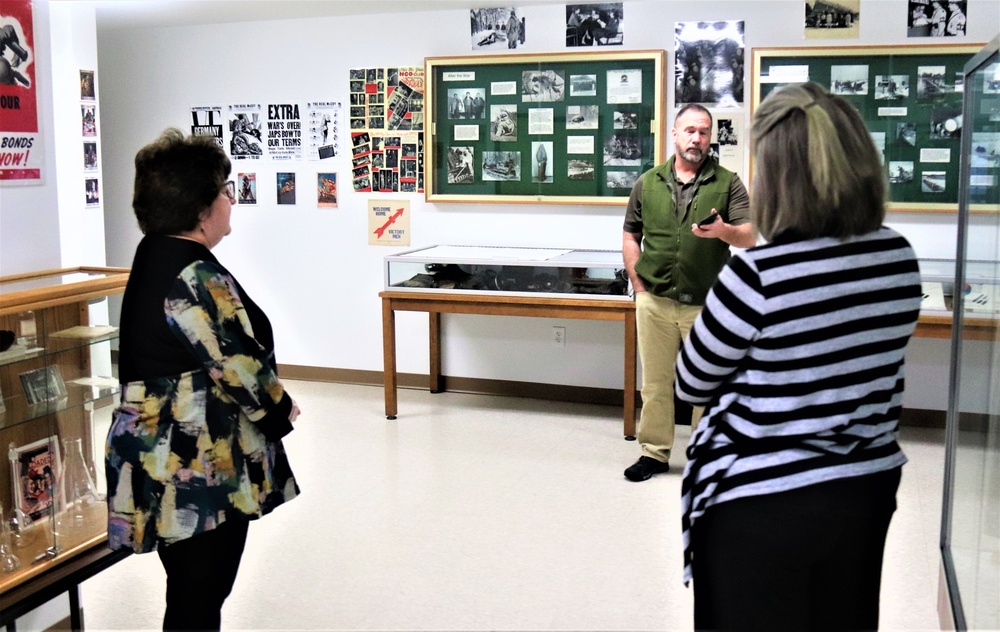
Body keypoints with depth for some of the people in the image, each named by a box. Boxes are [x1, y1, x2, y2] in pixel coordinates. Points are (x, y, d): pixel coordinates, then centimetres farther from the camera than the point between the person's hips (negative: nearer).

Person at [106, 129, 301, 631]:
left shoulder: (154, 257, 8)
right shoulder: (195, 277, -22)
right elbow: (240, 369, -20)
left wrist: (269, 403, 7)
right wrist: (282, 410, -1)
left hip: (166, 456, 10)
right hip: (200, 469, -10)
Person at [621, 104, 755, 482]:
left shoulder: (728, 183, 1)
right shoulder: (647, 183, 7)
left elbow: (749, 239, -4)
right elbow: (631, 238, 12)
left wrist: (724, 231, -26)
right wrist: (640, 287, 3)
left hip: (707, 305, -1)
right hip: (655, 302, 2)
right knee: (655, 382, 10)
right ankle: (654, 452, 23)